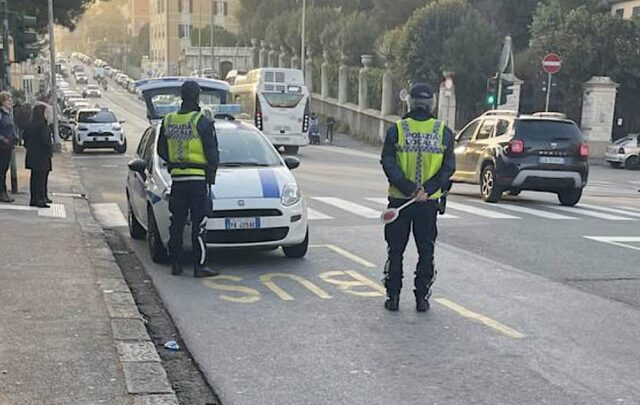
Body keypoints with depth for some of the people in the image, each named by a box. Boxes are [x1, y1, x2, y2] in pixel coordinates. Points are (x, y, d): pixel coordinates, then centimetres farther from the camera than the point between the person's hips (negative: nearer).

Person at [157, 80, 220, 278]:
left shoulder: (168, 121, 6)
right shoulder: (202, 122, -11)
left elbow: (162, 151, 12)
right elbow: (212, 153, -8)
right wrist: (212, 172, 6)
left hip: (177, 178, 5)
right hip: (199, 178, -5)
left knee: (176, 223, 11)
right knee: (199, 225, -2)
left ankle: (176, 264, 16)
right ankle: (200, 266, -1)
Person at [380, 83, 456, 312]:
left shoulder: (396, 130, -4)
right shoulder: (444, 132, -1)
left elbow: (388, 164, -11)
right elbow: (448, 167, -5)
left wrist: (408, 188, -14)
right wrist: (427, 190, -11)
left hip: (399, 199, 0)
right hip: (429, 202, 1)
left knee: (395, 250, 10)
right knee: (426, 251, 11)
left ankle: (393, 297, 13)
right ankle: (422, 298, 13)